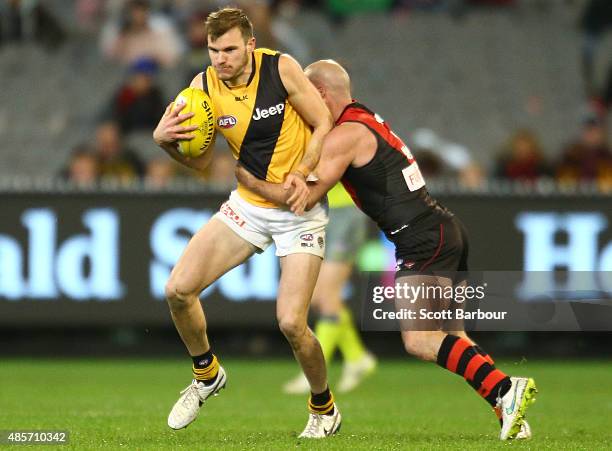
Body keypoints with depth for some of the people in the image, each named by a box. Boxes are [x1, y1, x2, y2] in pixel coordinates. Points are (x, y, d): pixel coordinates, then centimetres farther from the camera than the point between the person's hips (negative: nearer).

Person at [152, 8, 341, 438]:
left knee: (291, 322, -15)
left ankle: (324, 408, 13)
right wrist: (166, 140, -16)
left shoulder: (281, 68, -17)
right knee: (179, 290, -7)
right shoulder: (203, 86, -6)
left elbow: (325, 124, -8)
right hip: (248, 204, 4)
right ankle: (207, 375, 21)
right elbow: (201, 160, 4)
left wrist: (301, 173, -22)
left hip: (299, 208, -4)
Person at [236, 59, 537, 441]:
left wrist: (249, 180, 0)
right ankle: (510, 412, 0)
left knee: (420, 341, -16)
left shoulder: (345, 135, -9)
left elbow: (305, 196, -11)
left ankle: (505, 388, -26)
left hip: (425, 240, -10)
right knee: (452, 339, 11)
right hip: (449, 231, 10)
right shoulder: (370, 121, 21)